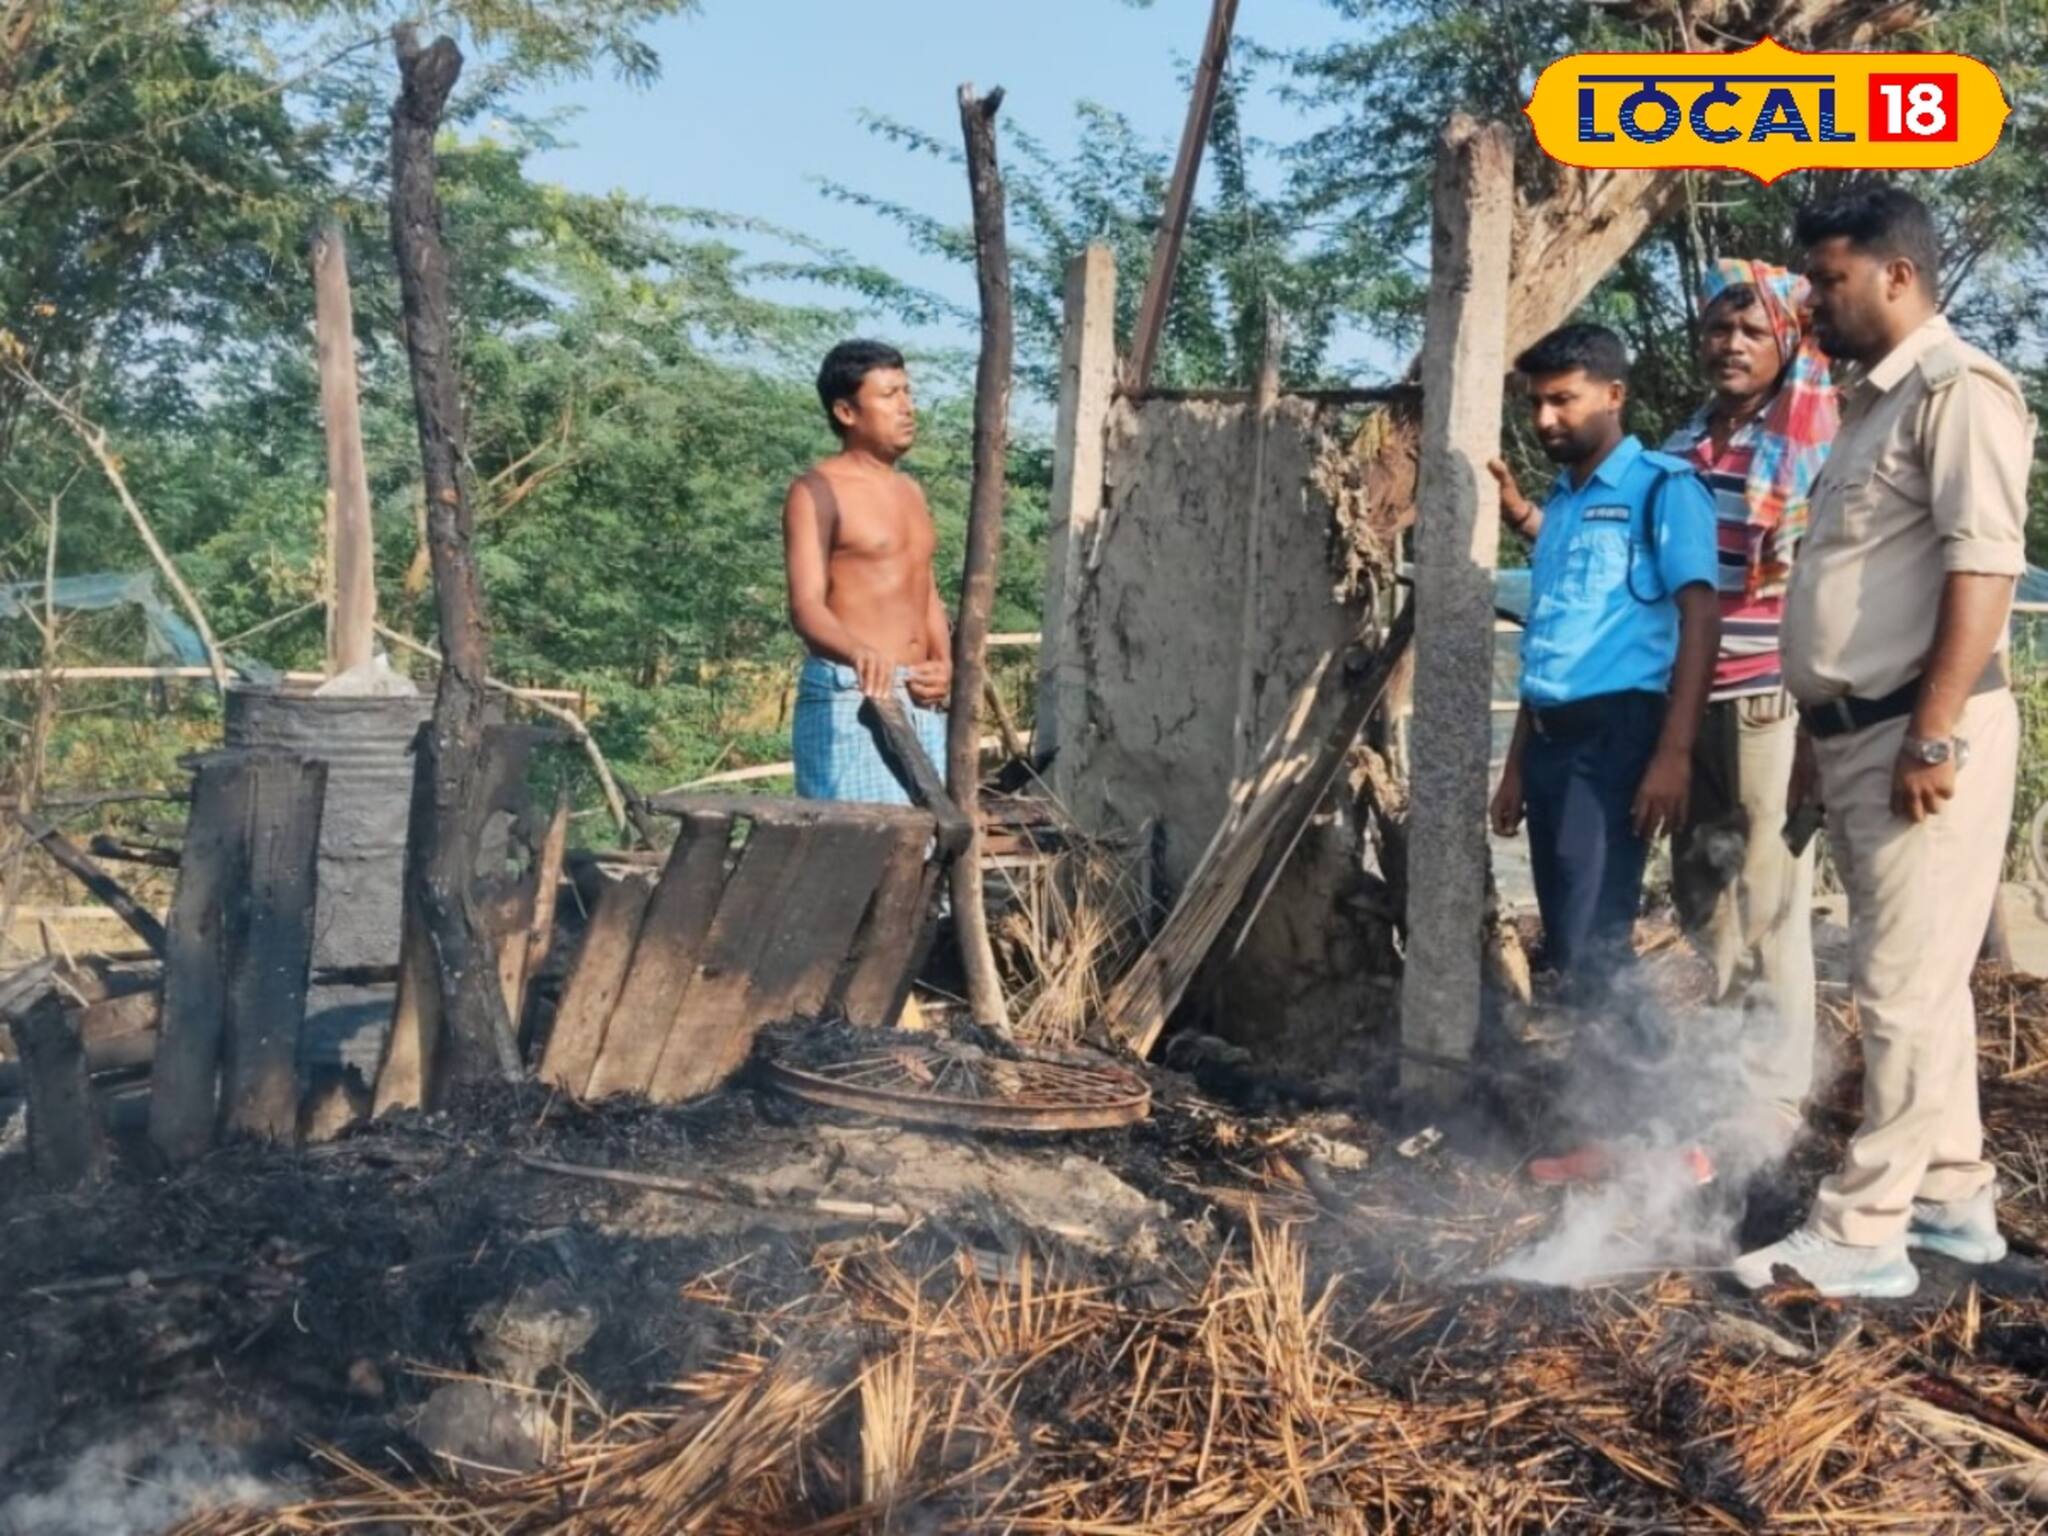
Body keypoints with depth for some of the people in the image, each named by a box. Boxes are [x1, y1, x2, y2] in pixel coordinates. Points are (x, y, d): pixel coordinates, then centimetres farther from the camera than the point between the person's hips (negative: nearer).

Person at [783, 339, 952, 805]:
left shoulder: (911, 492, 20)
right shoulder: (818, 492, -5)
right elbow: (806, 606, -16)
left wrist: (944, 666, 5)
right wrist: (859, 651, -37)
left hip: (922, 703, 8)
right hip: (850, 698, -8)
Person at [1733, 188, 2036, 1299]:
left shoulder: (1957, 389, -10)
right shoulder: (1872, 404, 20)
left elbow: (1983, 563, -20)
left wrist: (1935, 735, -24)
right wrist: (1819, 734, 20)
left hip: (1920, 733, -10)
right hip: (1857, 735, 10)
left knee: (1905, 987, -6)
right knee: (1912, 983, 14)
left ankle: (1861, 1235, -3)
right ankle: (1953, 1200, 24)